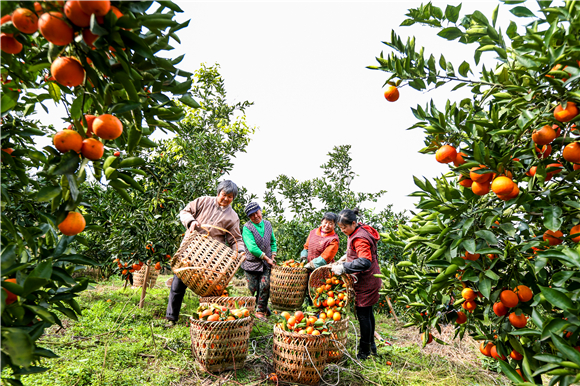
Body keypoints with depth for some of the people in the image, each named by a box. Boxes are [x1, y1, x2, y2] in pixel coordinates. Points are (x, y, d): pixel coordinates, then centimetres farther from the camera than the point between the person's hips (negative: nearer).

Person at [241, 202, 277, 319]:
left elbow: (273, 241, 20)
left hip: (266, 262, 3)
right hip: (252, 262, -3)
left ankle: (260, 310, 10)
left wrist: (273, 256, 9)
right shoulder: (247, 227, -10)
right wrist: (266, 258, -11)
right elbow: (252, 248, -17)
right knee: (252, 288, 2)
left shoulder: (267, 224, 8)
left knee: (265, 285, -6)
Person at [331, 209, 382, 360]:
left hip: (366, 282, -10)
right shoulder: (358, 231, 7)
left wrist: (343, 267, -34)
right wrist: (345, 258, 11)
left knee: (363, 315, 1)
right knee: (367, 312, 21)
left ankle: (364, 352, 16)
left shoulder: (360, 238, -25)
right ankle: (371, 345, 37)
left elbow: (365, 262, -36)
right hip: (368, 280, 10)